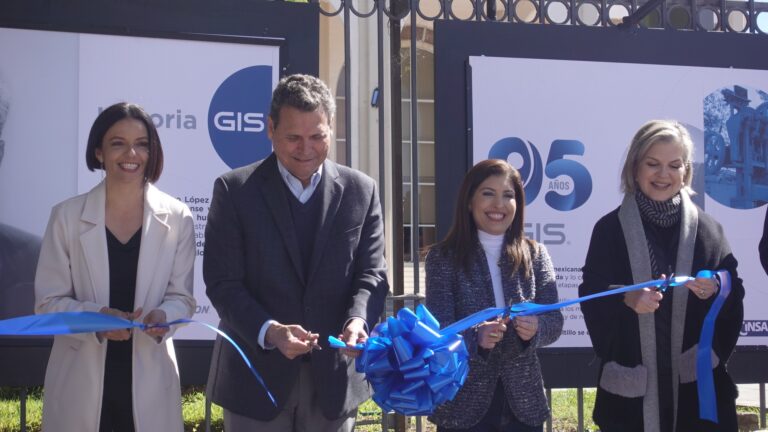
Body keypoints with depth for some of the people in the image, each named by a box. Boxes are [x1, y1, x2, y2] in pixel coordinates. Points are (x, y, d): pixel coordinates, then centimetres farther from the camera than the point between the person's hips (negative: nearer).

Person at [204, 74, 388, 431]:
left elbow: (371, 274, 1)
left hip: (334, 375, 2)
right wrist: (269, 331, -24)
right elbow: (223, 282, -8)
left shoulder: (361, 191, 4)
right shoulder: (234, 190, -3)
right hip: (257, 374, -2)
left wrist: (357, 320, -20)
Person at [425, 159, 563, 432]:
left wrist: (535, 328, -22)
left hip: (523, 400, 2)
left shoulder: (535, 255, 5)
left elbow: (554, 321, 0)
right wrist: (475, 337, -28)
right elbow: (439, 328, -10)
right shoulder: (444, 257, -3)